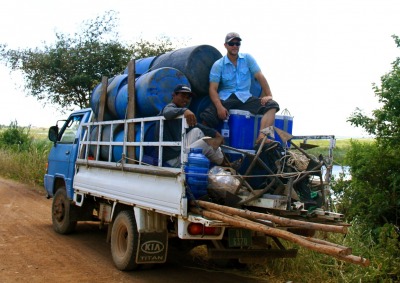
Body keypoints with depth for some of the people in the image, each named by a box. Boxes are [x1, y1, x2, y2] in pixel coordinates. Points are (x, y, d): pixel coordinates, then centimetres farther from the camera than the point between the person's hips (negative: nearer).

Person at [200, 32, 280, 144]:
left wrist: (269, 95, -10)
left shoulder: (247, 58, 11)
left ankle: (261, 138, -41)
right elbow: (213, 89, -4)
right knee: (206, 118, -31)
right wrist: (219, 107, -22)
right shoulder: (218, 65, 5)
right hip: (224, 99, -2)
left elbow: (260, 77, 5)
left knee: (272, 105, -23)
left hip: (245, 98, 2)